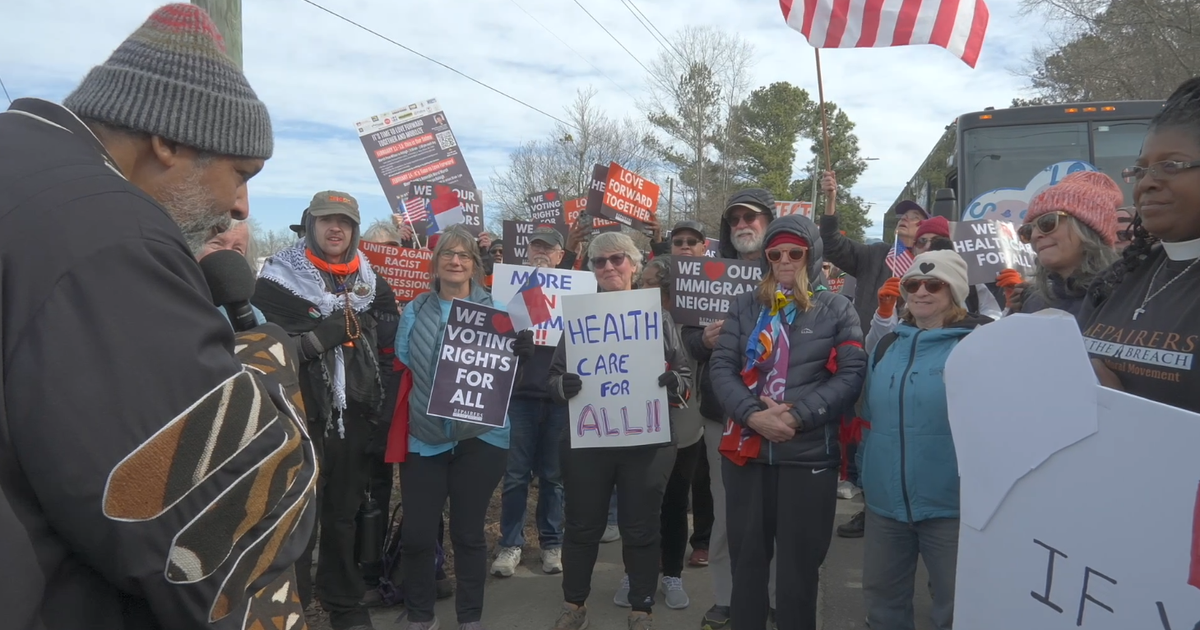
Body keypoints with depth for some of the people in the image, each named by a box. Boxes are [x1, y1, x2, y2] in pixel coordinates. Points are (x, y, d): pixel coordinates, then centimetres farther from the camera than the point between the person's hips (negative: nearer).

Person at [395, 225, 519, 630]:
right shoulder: (415, 310, 8)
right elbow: (400, 366, 8)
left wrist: (522, 352, -22)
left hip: (480, 436, -2)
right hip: (423, 436, 2)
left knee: (468, 532, 9)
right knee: (415, 533, 4)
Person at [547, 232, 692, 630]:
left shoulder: (658, 317, 5)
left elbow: (686, 377, 4)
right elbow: (554, 378, 4)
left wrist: (674, 382, -19)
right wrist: (563, 385, -19)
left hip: (646, 442, 0)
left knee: (641, 529, 8)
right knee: (582, 526, 10)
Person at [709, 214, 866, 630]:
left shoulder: (836, 309, 3)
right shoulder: (745, 306, 9)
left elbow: (852, 374, -5)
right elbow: (721, 365, 1)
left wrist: (798, 415, -16)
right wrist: (753, 414, -15)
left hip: (809, 454, -2)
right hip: (746, 450, 2)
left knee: (799, 566, 8)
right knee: (746, 558, 13)